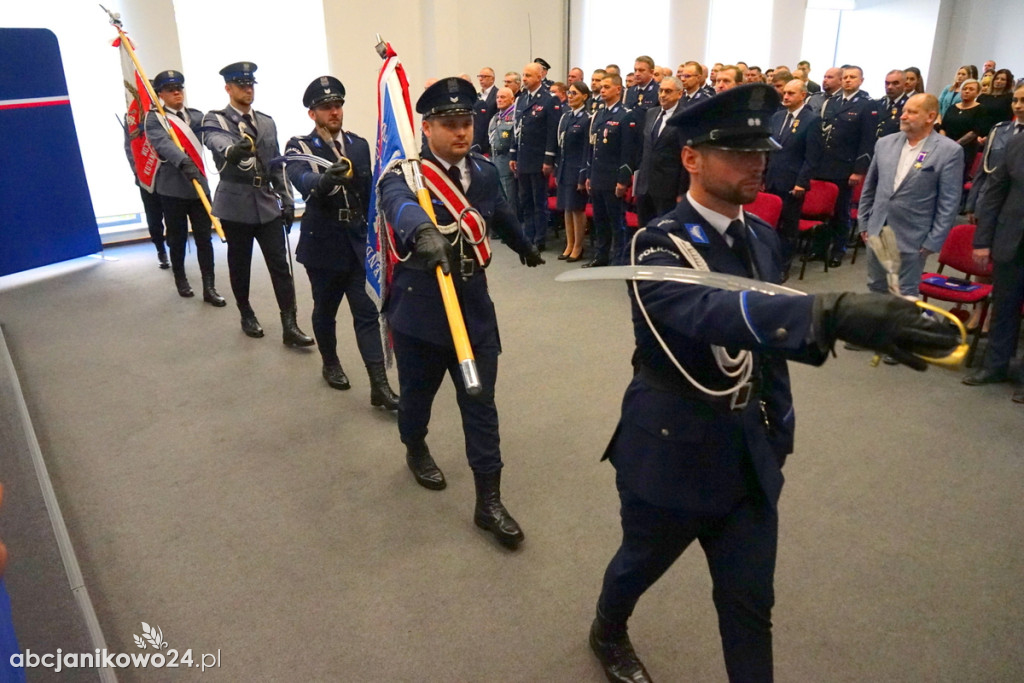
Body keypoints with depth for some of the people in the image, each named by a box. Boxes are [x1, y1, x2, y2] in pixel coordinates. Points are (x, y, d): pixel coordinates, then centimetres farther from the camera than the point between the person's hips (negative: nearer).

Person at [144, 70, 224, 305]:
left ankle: (209, 288, 5)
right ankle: (180, 279, 28)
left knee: (204, 238, 1)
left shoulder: (196, 115, 13)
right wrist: (183, 162, -38)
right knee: (177, 239, 9)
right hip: (172, 189, -3)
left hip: (199, 186, 3)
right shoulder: (154, 118, -4)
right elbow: (162, 144, -23)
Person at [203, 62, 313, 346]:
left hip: (268, 204, 3)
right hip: (235, 205, -3)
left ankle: (289, 326, -1)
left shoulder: (267, 122, 13)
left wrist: (286, 199, 9)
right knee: (240, 265, 8)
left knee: (280, 265, -2)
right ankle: (247, 315, 27)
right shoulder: (214, 120, -3)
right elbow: (217, 140, -28)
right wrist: (231, 150, -51)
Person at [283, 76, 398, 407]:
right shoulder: (299, 147, -6)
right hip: (323, 245, -2)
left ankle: (380, 384, -1)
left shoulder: (359, 145, 7)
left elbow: (368, 192, 11)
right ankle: (330, 364, 36)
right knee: (325, 309, 13)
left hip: (358, 243, 3)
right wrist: (325, 179, -50)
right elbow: (302, 179, -29)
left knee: (366, 312, -1)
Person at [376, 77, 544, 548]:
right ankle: (416, 451, 49)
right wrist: (423, 230, -61)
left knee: (480, 403, 4)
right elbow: (399, 204, -38)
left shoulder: (484, 171, 4)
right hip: (419, 308, -3)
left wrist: (525, 247, 43)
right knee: (417, 393, 17)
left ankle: (489, 501, 13)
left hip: (475, 308, 4)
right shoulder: (405, 171, -13)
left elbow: (500, 215, 25)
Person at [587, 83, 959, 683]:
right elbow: (713, 313, -43)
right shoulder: (661, 246, -21)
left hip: (750, 454, 5)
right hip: (674, 452, -5)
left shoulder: (762, 236, 1)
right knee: (642, 564, 21)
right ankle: (608, 634, 53)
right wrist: (835, 312, -57)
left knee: (750, 602, 14)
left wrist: (779, 422, 11)